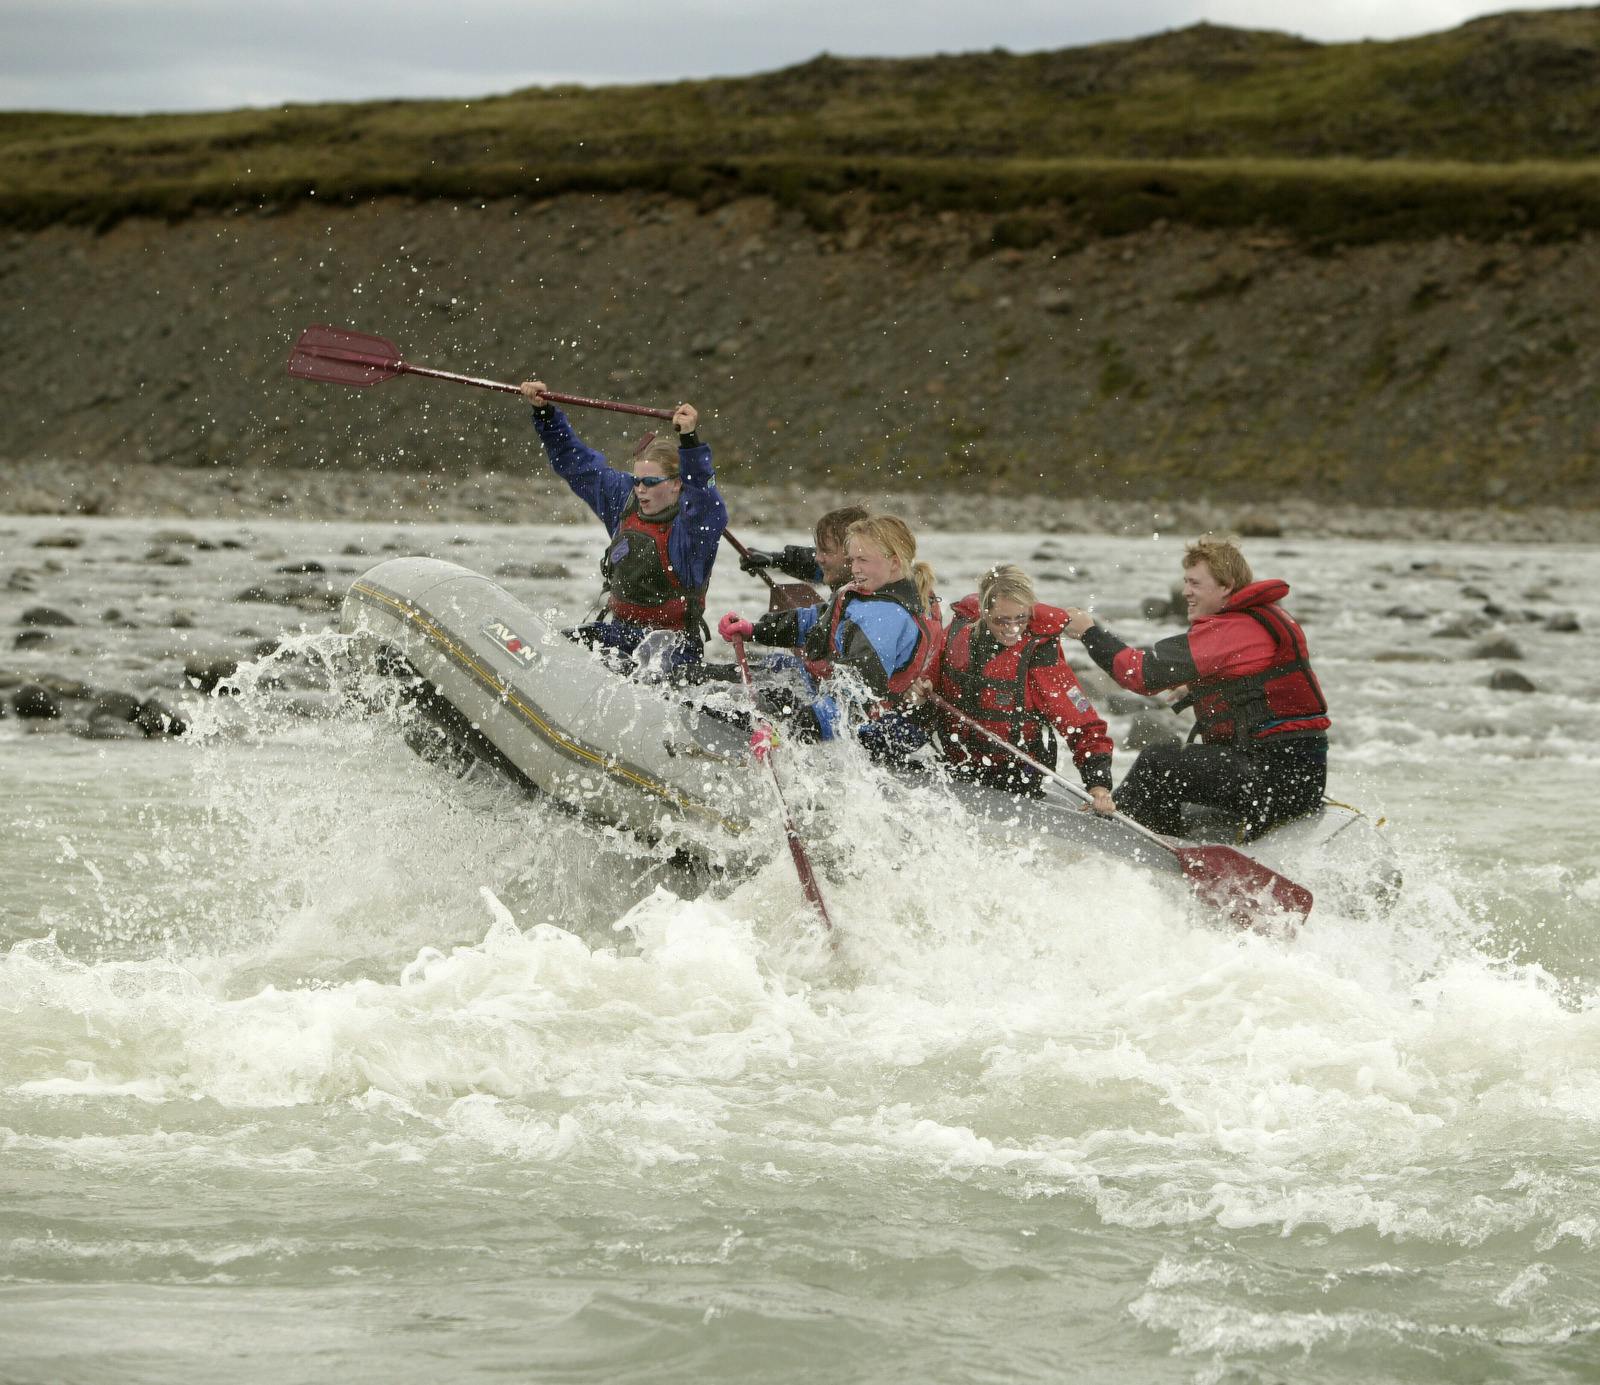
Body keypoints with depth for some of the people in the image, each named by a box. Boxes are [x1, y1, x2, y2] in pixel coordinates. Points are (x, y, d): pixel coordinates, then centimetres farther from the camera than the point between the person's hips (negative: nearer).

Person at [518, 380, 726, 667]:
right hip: (619, 629, 7)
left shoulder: (698, 518, -15)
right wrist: (544, 412, 8)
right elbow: (576, 461, 13)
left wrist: (689, 440, -52)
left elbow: (702, 496, -39)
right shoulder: (625, 499, 5)